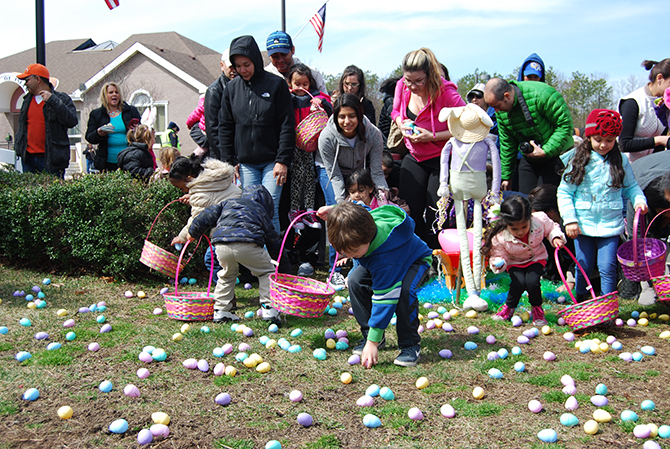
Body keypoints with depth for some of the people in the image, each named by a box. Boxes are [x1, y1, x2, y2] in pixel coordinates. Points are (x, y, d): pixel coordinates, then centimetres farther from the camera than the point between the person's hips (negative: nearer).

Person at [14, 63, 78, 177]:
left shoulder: (61, 99, -4)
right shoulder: (27, 99, 15)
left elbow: (72, 121, -19)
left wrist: (53, 101, -23)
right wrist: (18, 145, 20)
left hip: (51, 159, -6)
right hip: (28, 157, 6)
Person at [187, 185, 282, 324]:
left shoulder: (228, 202, 33)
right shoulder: (261, 211, 28)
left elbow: (207, 216, 28)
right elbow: (273, 238, 30)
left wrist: (193, 233, 41)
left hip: (221, 246, 3)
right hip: (247, 244, -3)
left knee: (227, 275, 28)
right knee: (267, 272, 17)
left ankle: (221, 310, 26)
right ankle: (268, 308, 7)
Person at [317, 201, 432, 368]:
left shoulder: (385, 259, -47)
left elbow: (384, 298, -43)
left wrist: (373, 342, -41)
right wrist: (333, 212, -17)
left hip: (415, 260, -7)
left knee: (404, 290, -39)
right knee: (355, 280, -17)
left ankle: (410, 345, -19)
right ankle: (369, 335, -2)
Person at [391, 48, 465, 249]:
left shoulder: (445, 92, -23)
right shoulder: (402, 87, -6)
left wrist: (432, 136, -25)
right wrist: (402, 123, -7)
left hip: (442, 159, -5)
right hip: (414, 158, 5)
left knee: (434, 214, -5)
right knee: (410, 211, 3)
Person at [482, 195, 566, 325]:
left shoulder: (540, 219, -24)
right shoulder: (499, 237, -28)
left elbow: (552, 228, -2)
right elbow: (498, 254, -12)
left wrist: (556, 237, -21)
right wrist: (497, 263, -34)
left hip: (536, 259, 1)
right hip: (515, 263, -1)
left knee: (532, 281, -25)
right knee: (518, 283, -27)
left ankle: (537, 309, 4)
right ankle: (509, 307, 3)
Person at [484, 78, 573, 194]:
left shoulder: (540, 94, -24)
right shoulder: (501, 110, -2)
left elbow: (565, 125, -19)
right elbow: (507, 143, 9)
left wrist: (546, 152, -24)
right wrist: (506, 176, 12)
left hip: (555, 153, -6)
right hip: (528, 159, 6)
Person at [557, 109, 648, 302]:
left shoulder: (621, 162, 2)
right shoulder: (578, 161, -3)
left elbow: (631, 187, 12)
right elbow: (564, 192, -2)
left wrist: (639, 200, -9)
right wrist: (570, 219, -9)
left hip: (610, 225, 0)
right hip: (583, 224, 0)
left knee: (607, 268, -2)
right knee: (583, 266, 10)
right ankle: (579, 301, 31)